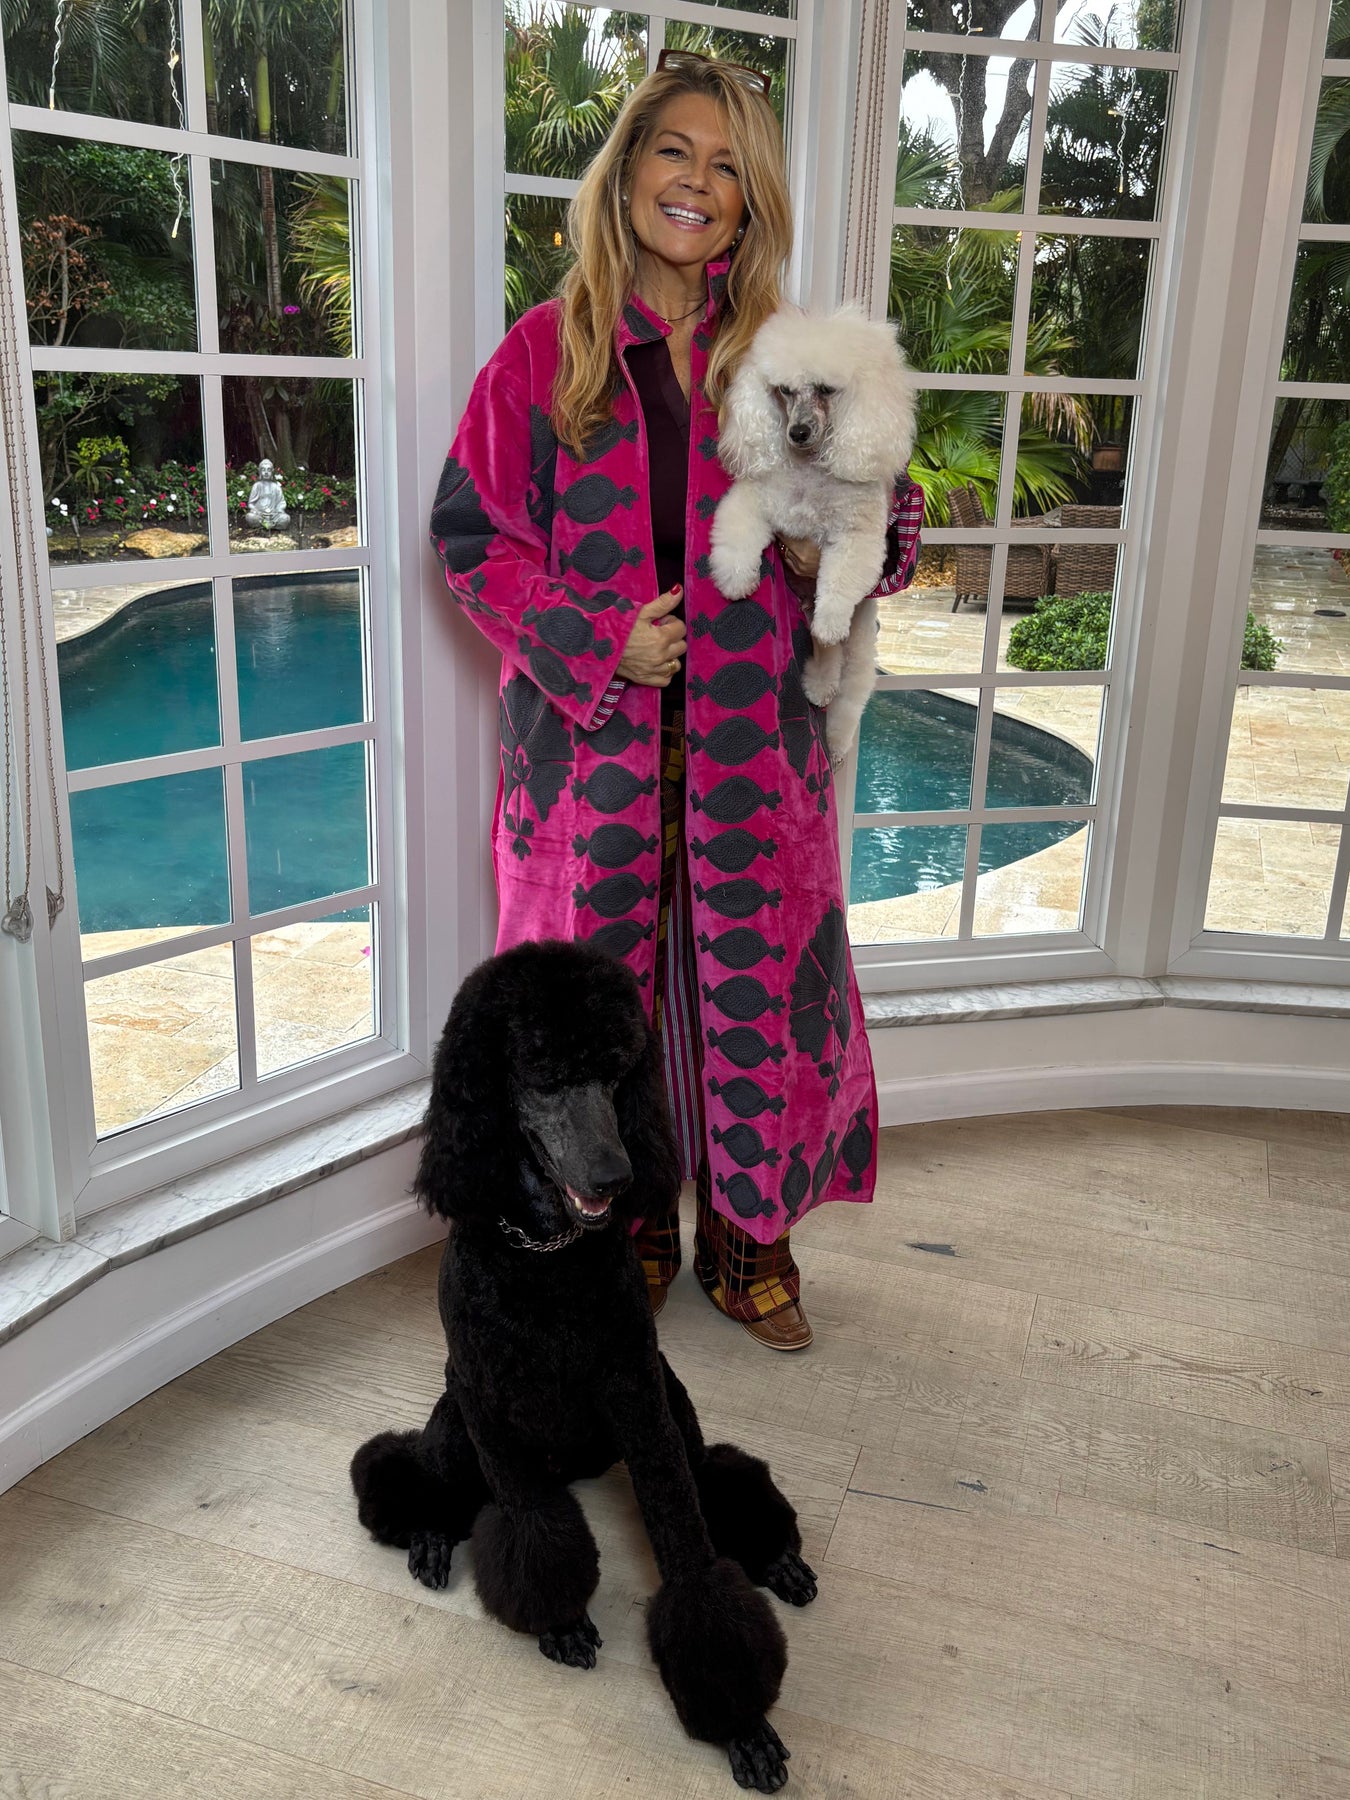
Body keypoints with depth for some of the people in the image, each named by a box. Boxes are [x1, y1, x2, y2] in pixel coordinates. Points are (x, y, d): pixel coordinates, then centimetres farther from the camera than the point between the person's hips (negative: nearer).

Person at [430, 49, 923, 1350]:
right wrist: (595, 641, -12)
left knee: (759, 985, 7)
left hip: (752, 742, 1)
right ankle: (628, 1228, 32)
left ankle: (747, 1241, 29)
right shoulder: (546, 352, 1)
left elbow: (886, 521, 13)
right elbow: (470, 532, 1)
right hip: (593, 742, -1)